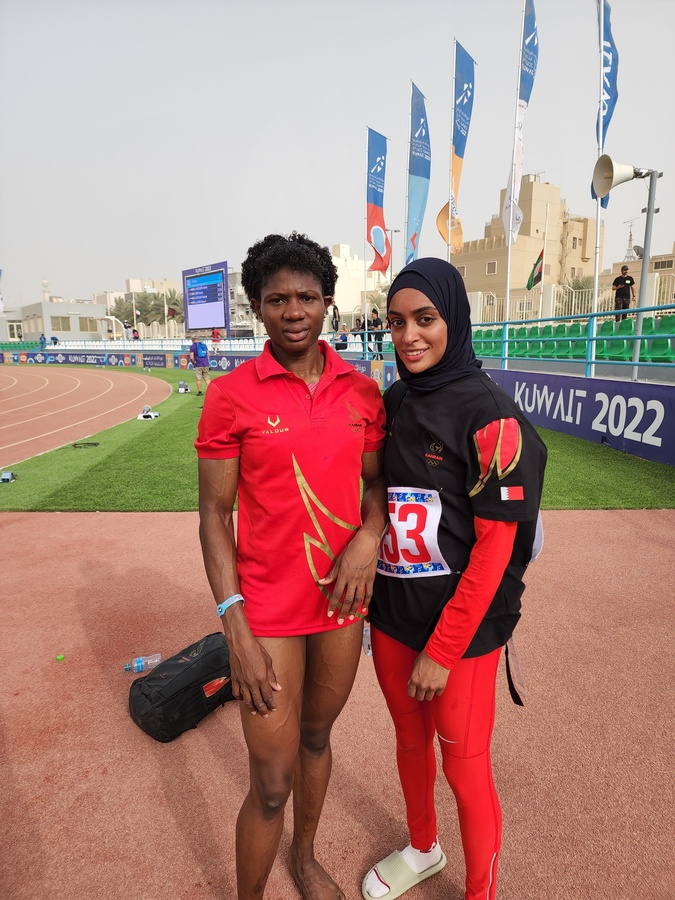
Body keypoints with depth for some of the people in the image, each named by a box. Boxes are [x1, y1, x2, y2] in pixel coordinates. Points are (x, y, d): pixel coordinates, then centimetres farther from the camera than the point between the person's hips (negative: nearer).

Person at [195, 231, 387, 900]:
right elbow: (214, 514, -8)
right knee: (272, 783, 6)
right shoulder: (231, 395, -11)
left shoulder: (362, 391, -1)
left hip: (342, 601, 4)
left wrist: (368, 536, -12)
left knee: (317, 738, 25)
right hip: (268, 611, -4)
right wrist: (236, 631, -13)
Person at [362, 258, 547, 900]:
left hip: (461, 629, -6)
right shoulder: (391, 403, 2)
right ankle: (422, 849, 52)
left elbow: (494, 548, -17)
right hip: (391, 614, 6)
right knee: (409, 741, 24)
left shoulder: (489, 414, -17)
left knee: (464, 767, 12)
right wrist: (363, 585, 5)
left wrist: (443, 652, -15)